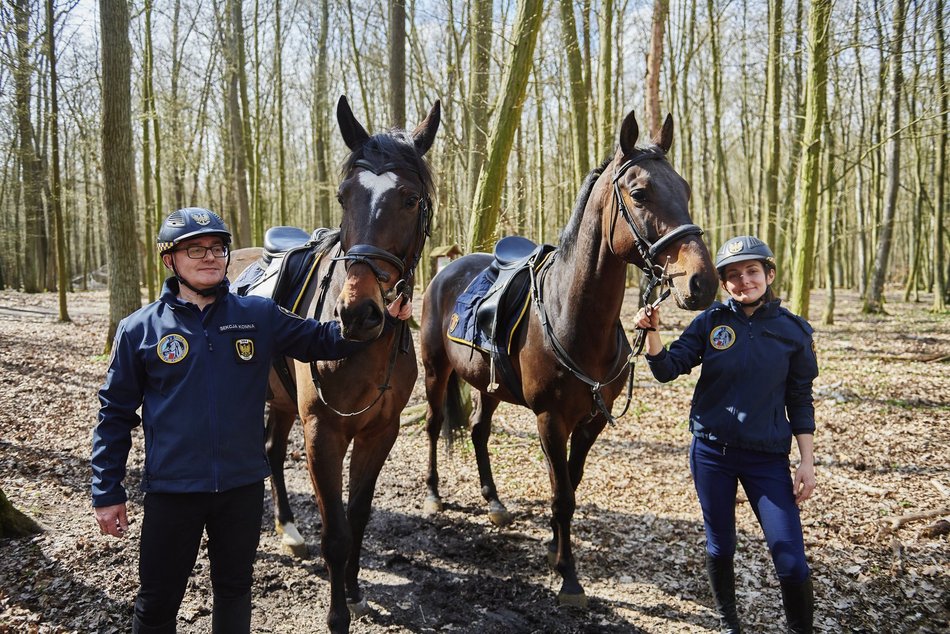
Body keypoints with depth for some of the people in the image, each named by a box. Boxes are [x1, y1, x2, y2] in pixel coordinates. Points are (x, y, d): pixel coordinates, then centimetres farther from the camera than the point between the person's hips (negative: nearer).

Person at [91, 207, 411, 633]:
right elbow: (115, 414, 0)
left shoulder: (259, 317, -2)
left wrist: (383, 317, -14)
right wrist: (107, 492, 0)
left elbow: (322, 340, 3)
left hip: (243, 485, 2)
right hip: (172, 488, -1)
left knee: (235, 589, 20)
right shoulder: (139, 329, -5)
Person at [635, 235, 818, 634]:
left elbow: (800, 402, 2)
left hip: (767, 456, -1)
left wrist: (807, 462, -1)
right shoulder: (711, 322, -3)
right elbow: (668, 369, -6)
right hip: (711, 451, 1)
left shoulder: (793, 330, -3)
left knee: (792, 561, -4)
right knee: (720, 547, 15)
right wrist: (652, 332, -24)